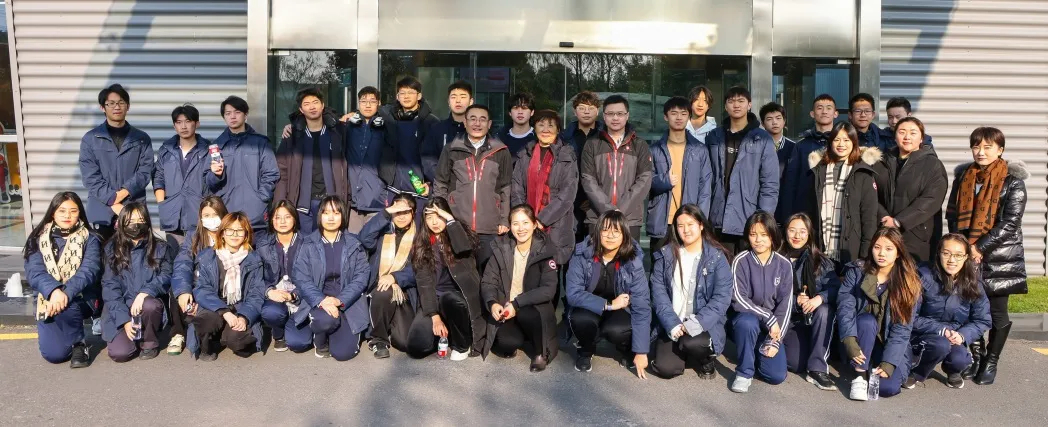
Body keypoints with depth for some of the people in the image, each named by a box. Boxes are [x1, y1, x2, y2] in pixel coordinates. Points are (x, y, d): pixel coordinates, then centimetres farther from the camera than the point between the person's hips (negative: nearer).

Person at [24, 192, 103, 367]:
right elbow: (34, 272, -12)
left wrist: (66, 293, -35)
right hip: (49, 300, 2)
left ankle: (78, 343, -8)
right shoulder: (38, 239, 2)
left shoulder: (89, 239, -2)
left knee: (65, 307, -38)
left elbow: (89, 272, -17)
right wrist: (54, 291, -33)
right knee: (53, 354, -13)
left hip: (80, 299, -2)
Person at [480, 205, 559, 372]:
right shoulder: (501, 248, -2)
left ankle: (540, 352, -7)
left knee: (526, 313, -36)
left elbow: (549, 290, -18)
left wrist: (517, 303, -25)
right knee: (507, 342, -28)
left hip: (536, 309, -2)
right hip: (506, 310, 2)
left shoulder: (545, 250, -10)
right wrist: (492, 303, -22)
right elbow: (488, 281, -1)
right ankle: (514, 343, 11)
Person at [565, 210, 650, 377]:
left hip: (620, 311, 0)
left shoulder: (633, 260, -19)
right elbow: (573, 294, -21)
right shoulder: (582, 254, -20)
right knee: (581, 320, -33)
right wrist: (608, 304, -28)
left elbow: (642, 305, -19)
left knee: (616, 329, -33)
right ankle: (586, 352, 3)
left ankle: (627, 351, 7)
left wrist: (641, 351, -22)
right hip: (590, 308, 0)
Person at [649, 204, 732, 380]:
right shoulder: (665, 255, 2)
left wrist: (696, 324, -22)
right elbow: (658, 293, -3)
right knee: (665, 368, -16)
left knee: (692, 343, -33)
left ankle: (707, 359, 3)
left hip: (704, 324, -2)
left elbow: (722, 298, -11)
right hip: (672, 324, 2)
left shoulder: (716, 257, -5)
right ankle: (683, 352, 19)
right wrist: (672, 324, -16)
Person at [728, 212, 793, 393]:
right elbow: (738, 299, -19)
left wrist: (775, 341, -14)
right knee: (747, 322, -39)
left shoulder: (784, 265, -5)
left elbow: (785, 304, -6)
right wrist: (768, 318, -24)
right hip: (746, 318, -2)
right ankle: (744, 372, -16)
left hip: (773, 326, 3)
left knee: (777, 376, -13)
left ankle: (761, 352, 22)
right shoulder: (740, 261, -13)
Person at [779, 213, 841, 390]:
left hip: (815, 319, 2)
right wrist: (795, 301, -21)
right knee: (798, 363, -25)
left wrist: (820, 298, -29)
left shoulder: (822, 262, 6)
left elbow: (835, 288, -9)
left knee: (825, 310, -34)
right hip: (789, 320, -1)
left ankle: (817, 369, -26)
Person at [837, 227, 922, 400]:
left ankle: (874, 369, 8)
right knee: (867, 321, -34)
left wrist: (889, 362, -23)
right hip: (859, 341, 0)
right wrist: (850, 341, -32)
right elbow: (845, 308, -16)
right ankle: (859, 376, -24)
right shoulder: (857, 271, -7)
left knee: (889, 387, -25)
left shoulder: (909, 282, -7)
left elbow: (902, 328, -13)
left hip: (890, 344, 0)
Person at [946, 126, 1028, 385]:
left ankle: (991, 362, 20)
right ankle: (976, 356, 24)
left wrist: (980, 248, -15)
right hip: (966, 255, 4)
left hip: (999, 258, -3)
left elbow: (1010, 222, -12)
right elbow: (952, 214, 8)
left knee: (996, 312, 5)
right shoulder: (964, 177, 8)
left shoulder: (1013, 182, -6)